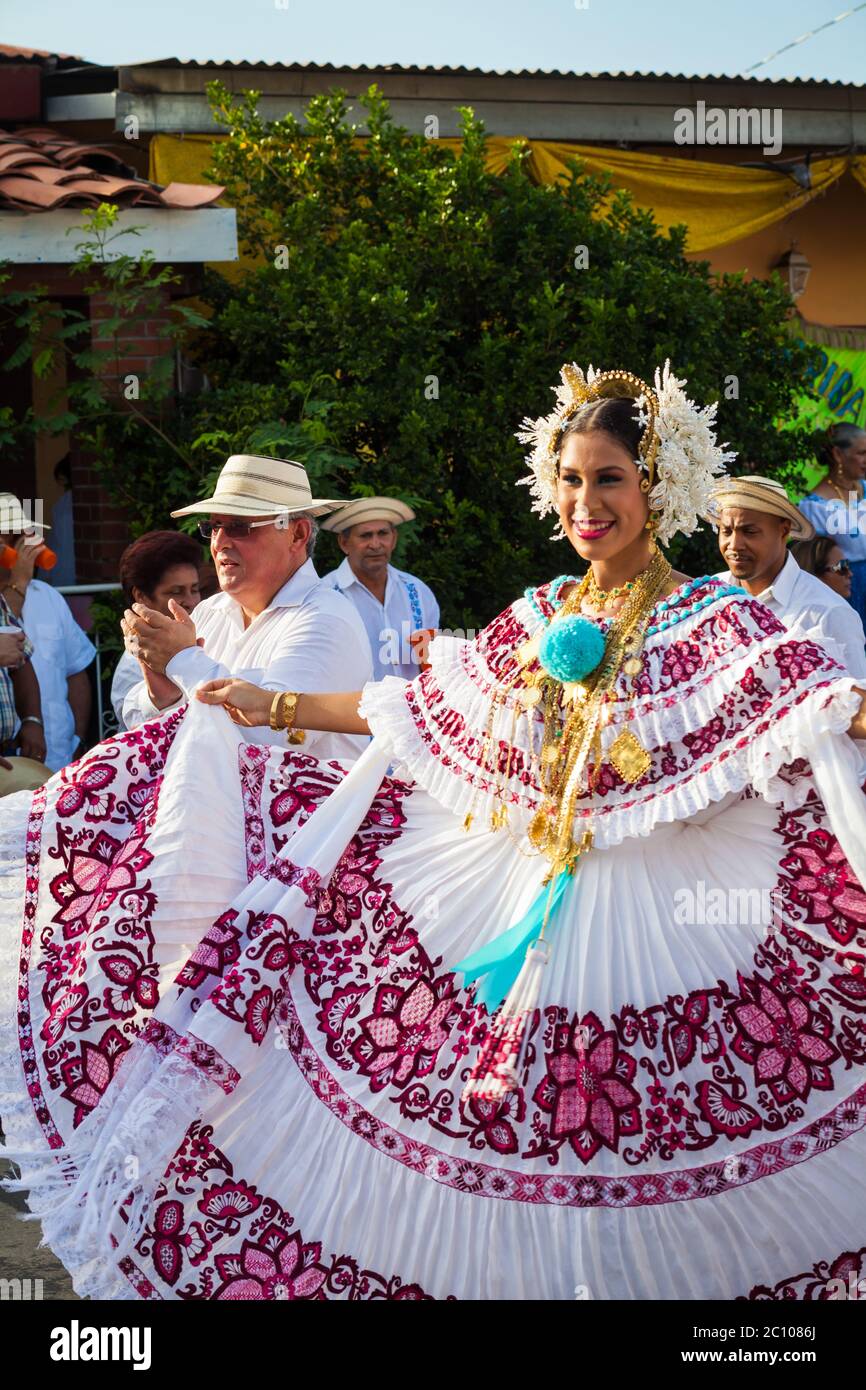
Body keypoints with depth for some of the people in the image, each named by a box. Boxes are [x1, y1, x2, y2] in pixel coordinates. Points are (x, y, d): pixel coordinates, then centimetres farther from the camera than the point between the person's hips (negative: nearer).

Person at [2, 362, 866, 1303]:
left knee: (636, 1173, 2)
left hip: (662, 926, -5)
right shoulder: (536, 618, 10)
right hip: (509, 900, 5)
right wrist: (270, 707, 20)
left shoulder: (714, 621, -5)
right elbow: (420, 709, 18)